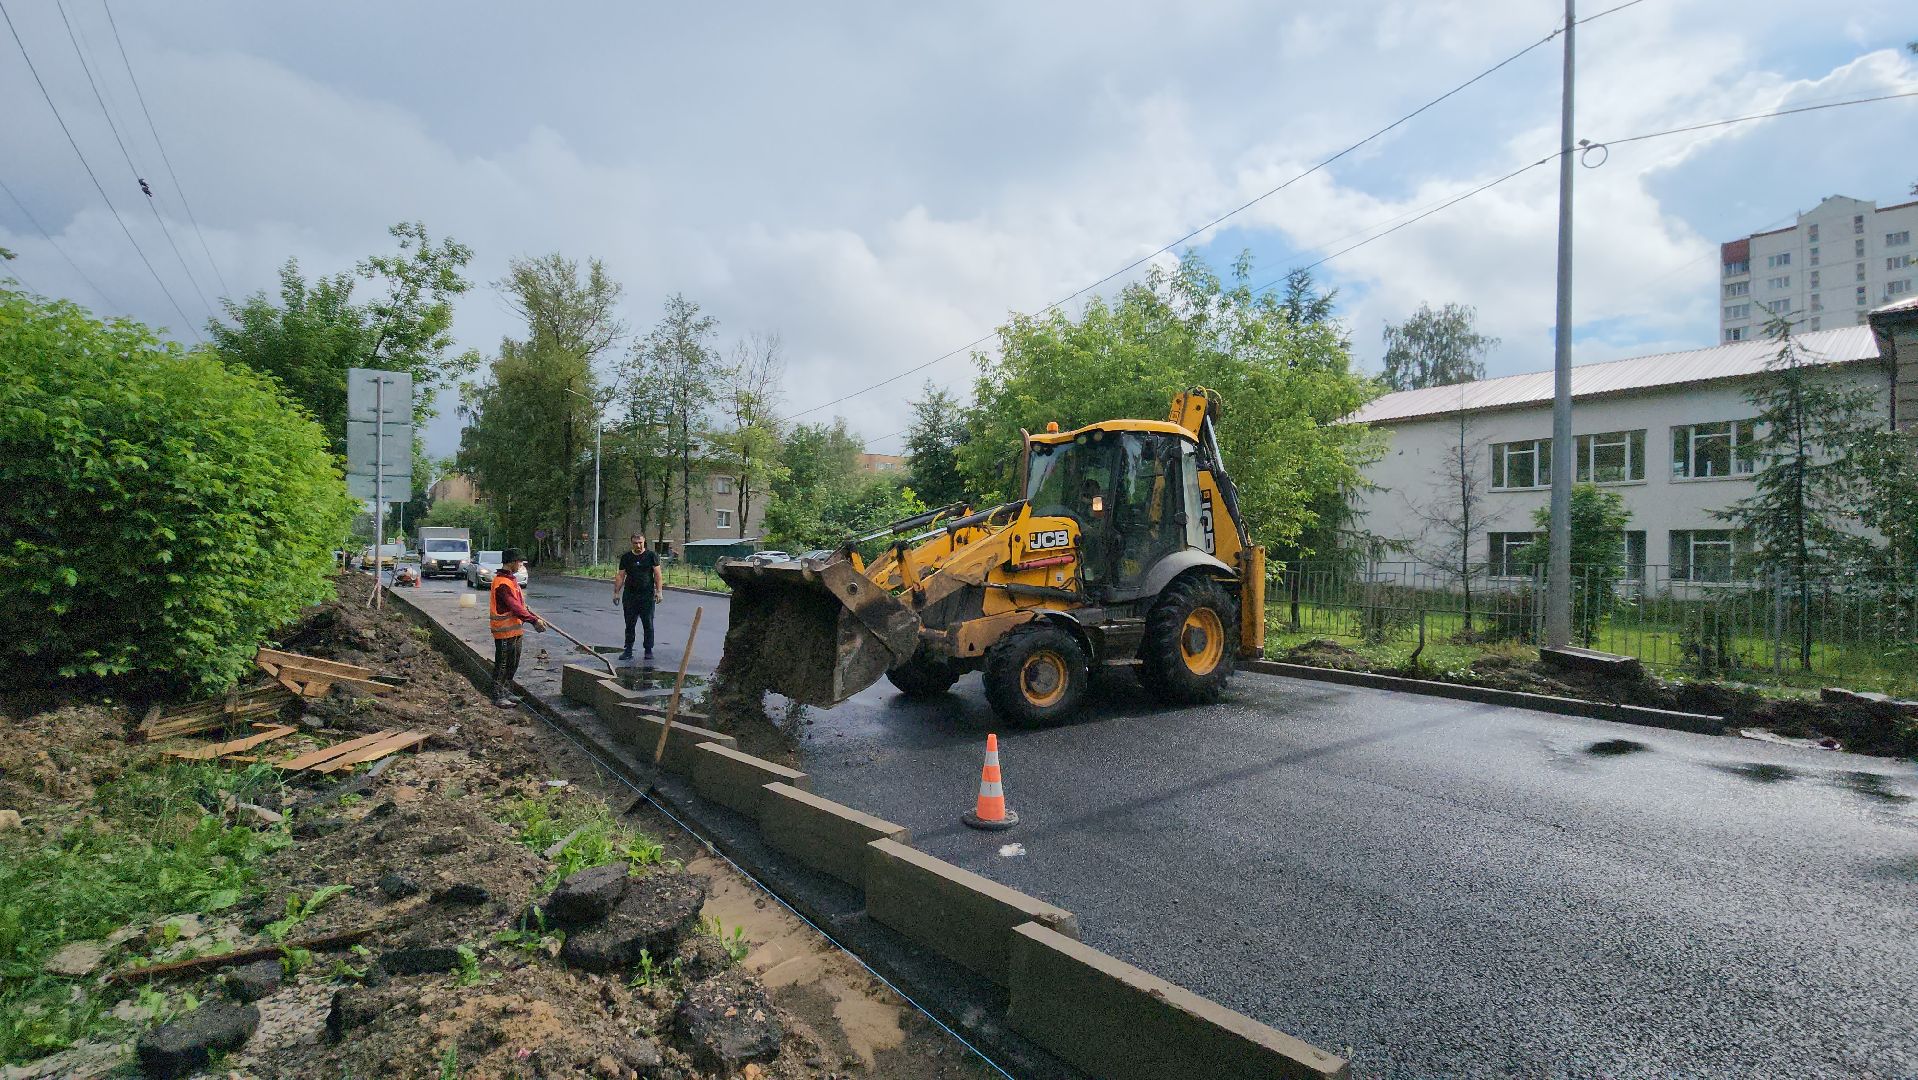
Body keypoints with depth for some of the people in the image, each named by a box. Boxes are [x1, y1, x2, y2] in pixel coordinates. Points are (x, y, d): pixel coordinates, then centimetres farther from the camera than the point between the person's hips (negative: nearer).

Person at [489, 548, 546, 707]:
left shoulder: (511, 579, 14)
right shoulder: (502, 583, -20)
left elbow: (521, 603, 18)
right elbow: (515, 607, -26)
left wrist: (535, 617, 11)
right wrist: (534, 621, -27)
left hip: (515, 629, 10)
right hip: (505, 631, -10)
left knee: (513, 664, 18)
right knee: (502, 664, -1)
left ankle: (506, 692, 29)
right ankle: (498, 696, 7)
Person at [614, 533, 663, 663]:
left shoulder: (651, 556, 3)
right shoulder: (626, 557, 9)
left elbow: (658, 575, 1)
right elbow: (620, 576, 10)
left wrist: (659, 591, -8)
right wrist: (616, 592, 4)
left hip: (647, 596, -2)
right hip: (629, 596, 2)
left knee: (648, 624, 1)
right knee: (629, 625, 6)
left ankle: (649, 651, 10)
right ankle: (628, 651, 13)